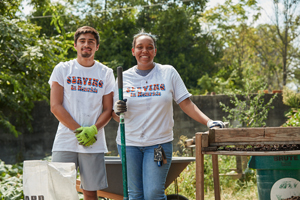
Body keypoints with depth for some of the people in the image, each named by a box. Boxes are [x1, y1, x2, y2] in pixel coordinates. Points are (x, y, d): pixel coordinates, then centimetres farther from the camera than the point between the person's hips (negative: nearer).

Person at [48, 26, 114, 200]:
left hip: (94, 144, 1)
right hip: (65, 142, -1)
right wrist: (79, 130, -10)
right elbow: (55, 106, -1)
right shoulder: (62, 69, 6)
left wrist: (93, 130, -13)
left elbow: (108, 110, 7)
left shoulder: (106, 73, 9)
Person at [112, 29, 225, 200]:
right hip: (129, 143, 2)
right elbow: (115, 115, 11)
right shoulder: (125, 77, 7)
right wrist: (118, 111, -13)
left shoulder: (168, 72, 3)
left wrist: (209, 122, -12)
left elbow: (186, 104, 1)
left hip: (159, 143, -2)